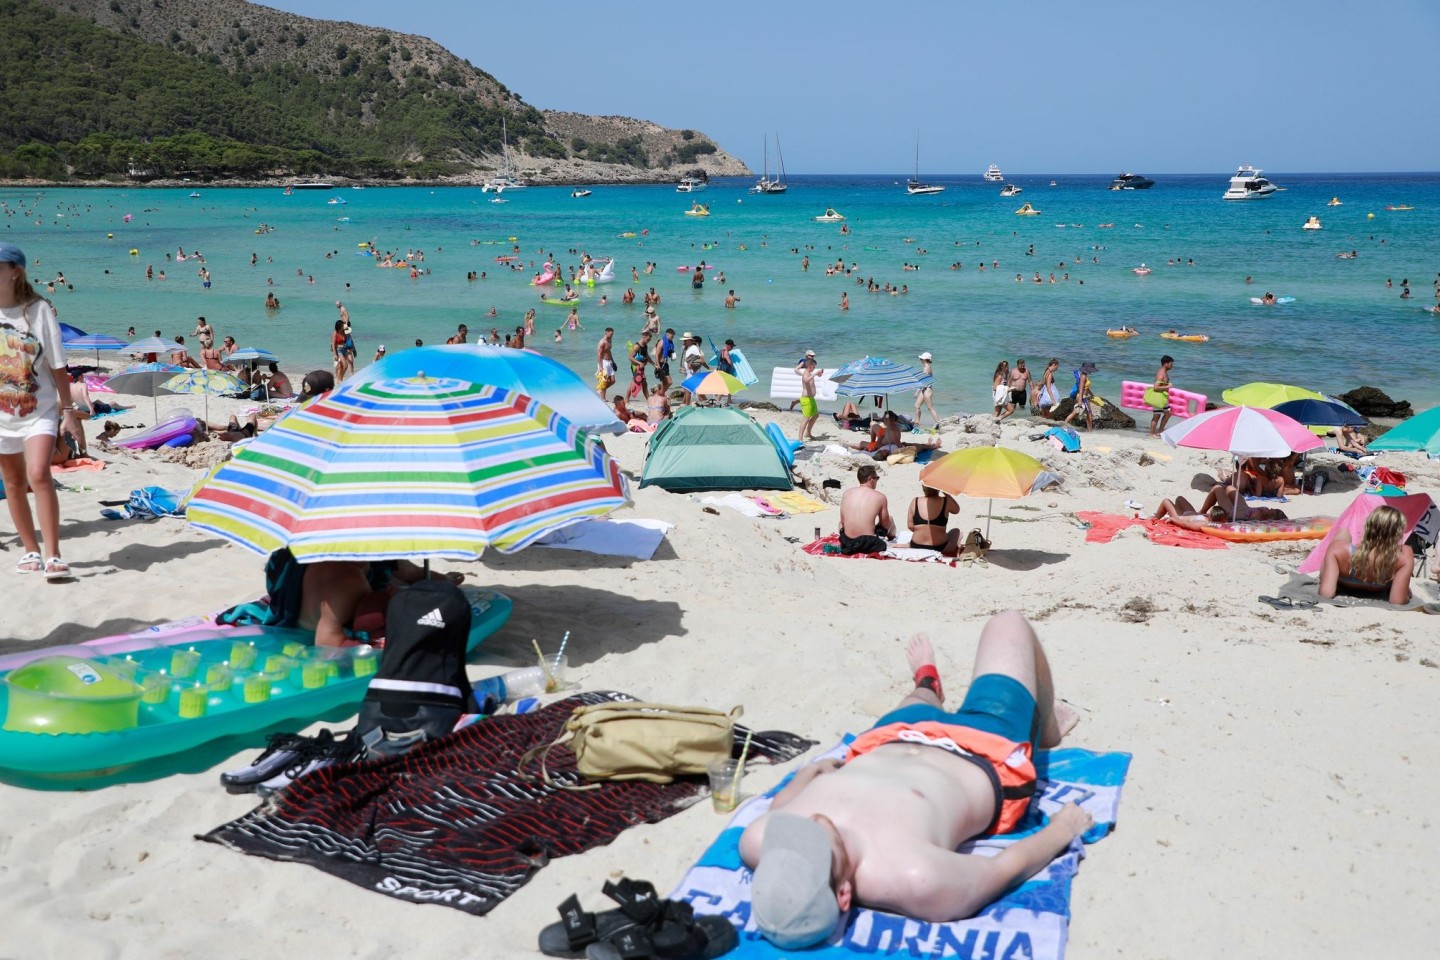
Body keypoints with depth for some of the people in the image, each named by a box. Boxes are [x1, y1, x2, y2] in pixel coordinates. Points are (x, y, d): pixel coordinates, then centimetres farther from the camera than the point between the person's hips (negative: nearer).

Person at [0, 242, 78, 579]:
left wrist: (68, 409, -5)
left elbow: (57, 365, -5)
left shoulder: (38, 310, -8)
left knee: (38, 475, -18)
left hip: (40, 411, -4)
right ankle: (30, 551, 25)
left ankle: (52, 556, -16)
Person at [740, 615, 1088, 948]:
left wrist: (809, 771, 11)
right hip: (986, 765, -2)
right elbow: (1008, 867, -28)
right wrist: (1061, 830, -8)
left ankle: (928, 685, 76)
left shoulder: (758, 841, -38)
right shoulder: (916, 881, -50)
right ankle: (1047, 727, 54)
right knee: (1008, 622, 21)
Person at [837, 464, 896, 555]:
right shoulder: (880, 497, -5)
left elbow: (842, 521, 9)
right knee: (890, 520, 26)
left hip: (847, 543, 3)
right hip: (868, 545, -3)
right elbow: (885, 525, 6)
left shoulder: (847, 493, 4)